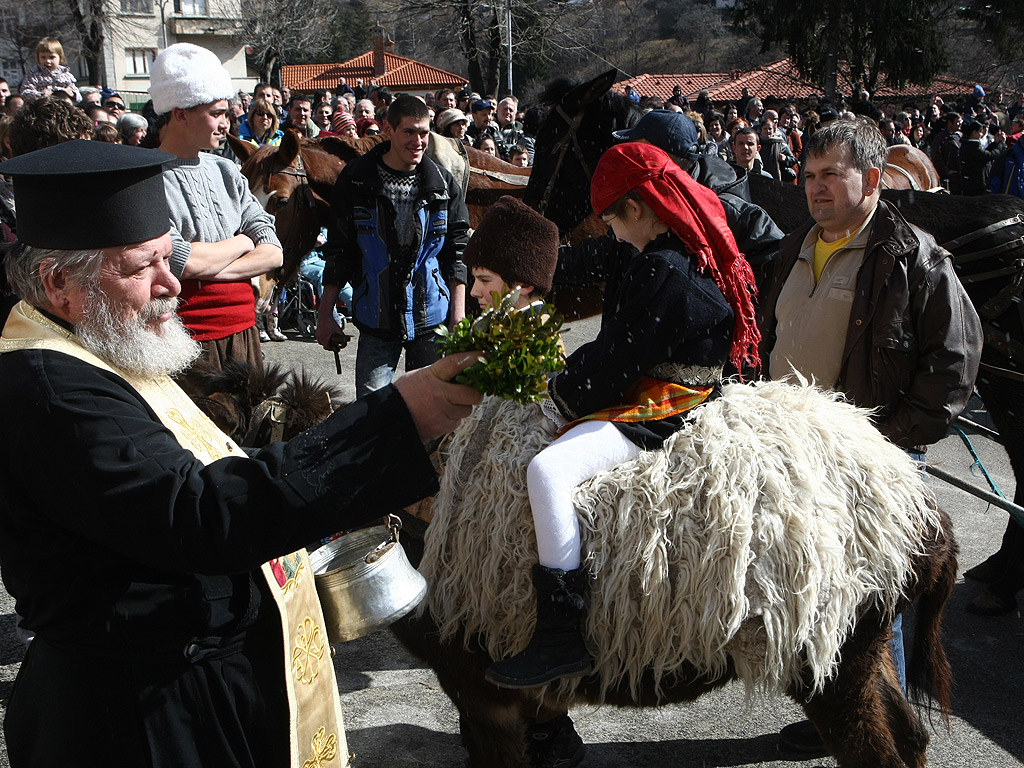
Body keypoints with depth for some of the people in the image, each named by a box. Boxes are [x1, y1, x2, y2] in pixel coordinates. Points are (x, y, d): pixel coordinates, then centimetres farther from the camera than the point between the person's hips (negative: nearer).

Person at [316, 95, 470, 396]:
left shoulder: (444, 184, 2)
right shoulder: (356, 179, -1)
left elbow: (457, 253, 5)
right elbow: (338, 252, 3)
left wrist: (459, 315, -1)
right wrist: (325, 315, 3)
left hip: (432, 318, 1)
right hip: (376, 318, 0)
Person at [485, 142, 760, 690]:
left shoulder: (665, 270, -21)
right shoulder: (698, 252, 12)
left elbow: (616, 359, -21)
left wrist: (562, 396, -5)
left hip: (657, 412, -12)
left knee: (547, 469, -29)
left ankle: (561, 639, -29)